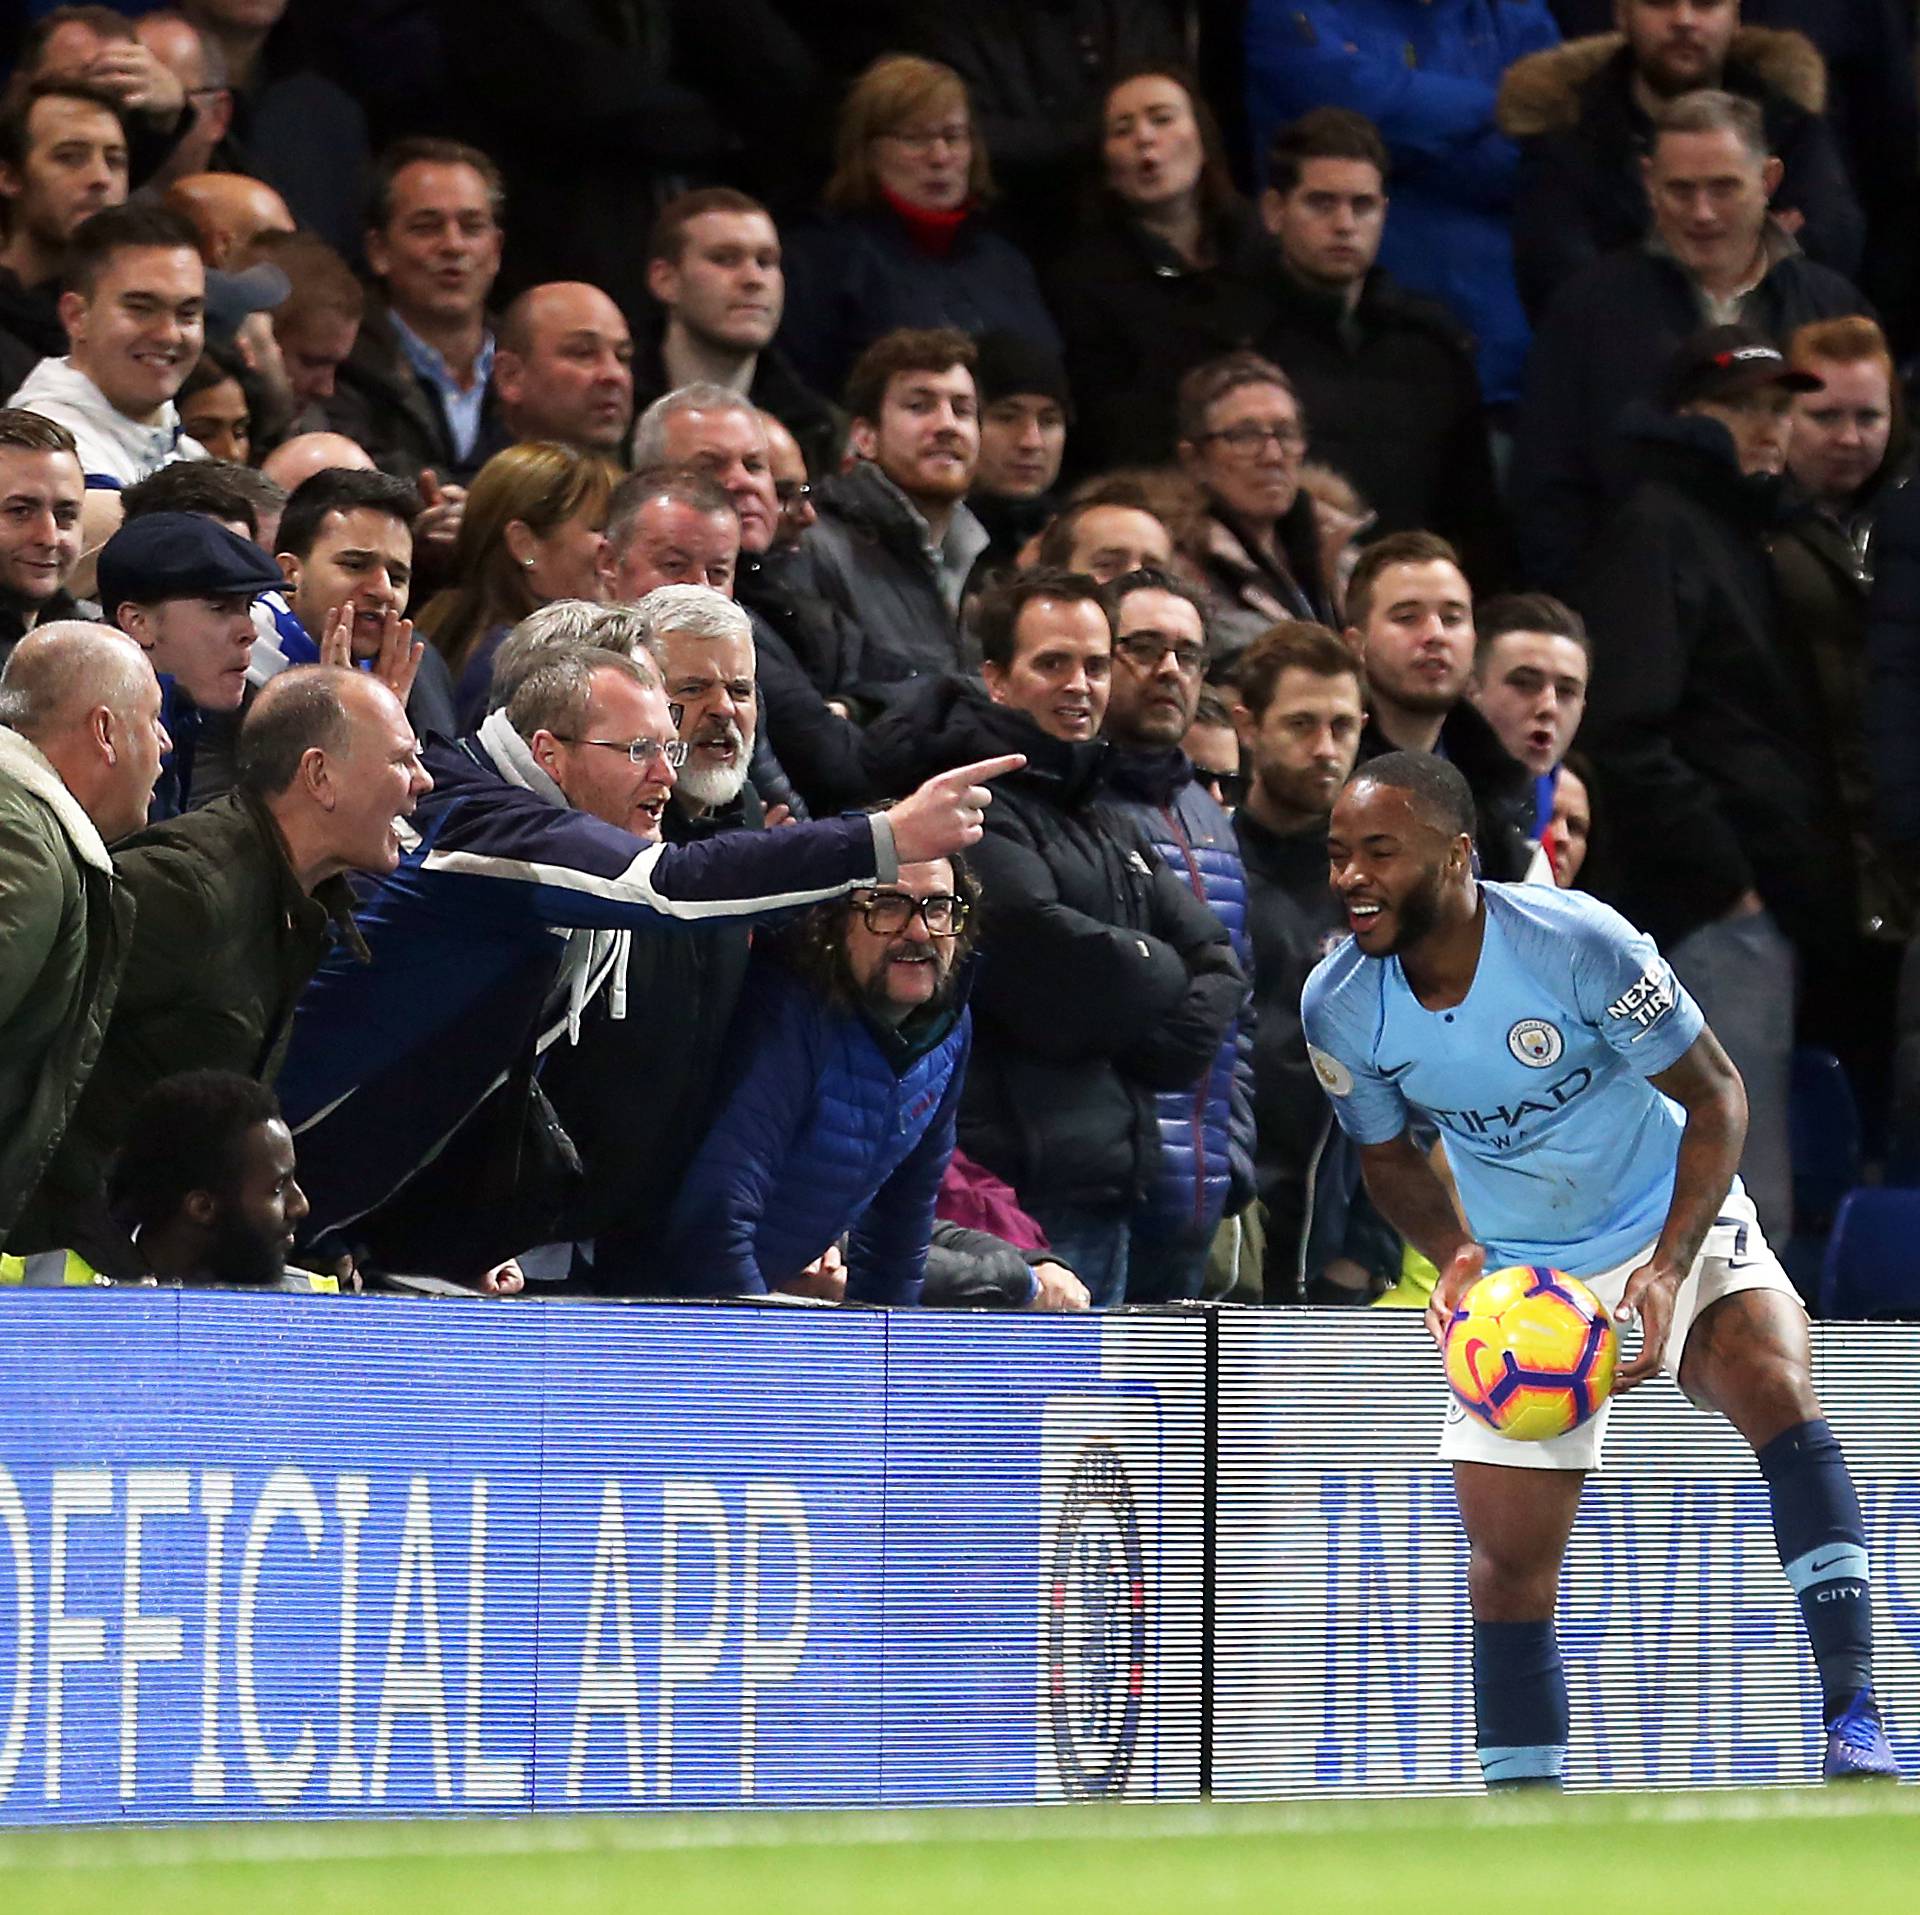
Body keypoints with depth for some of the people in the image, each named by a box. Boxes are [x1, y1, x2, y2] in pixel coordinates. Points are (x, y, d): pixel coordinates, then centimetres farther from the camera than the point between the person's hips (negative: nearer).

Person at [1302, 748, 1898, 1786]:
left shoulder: (1578, 943, -24)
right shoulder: (1337, 1005, -13)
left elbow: (1715, 1098, -15)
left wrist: (1669, 1269, -26)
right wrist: (1458, 1261, -14)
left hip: (1675, 1227, -4)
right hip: (1517, 1277, 4)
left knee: (1776, 1392, -30)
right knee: (1507, 1560, -1)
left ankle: (1853, 1719, -30)